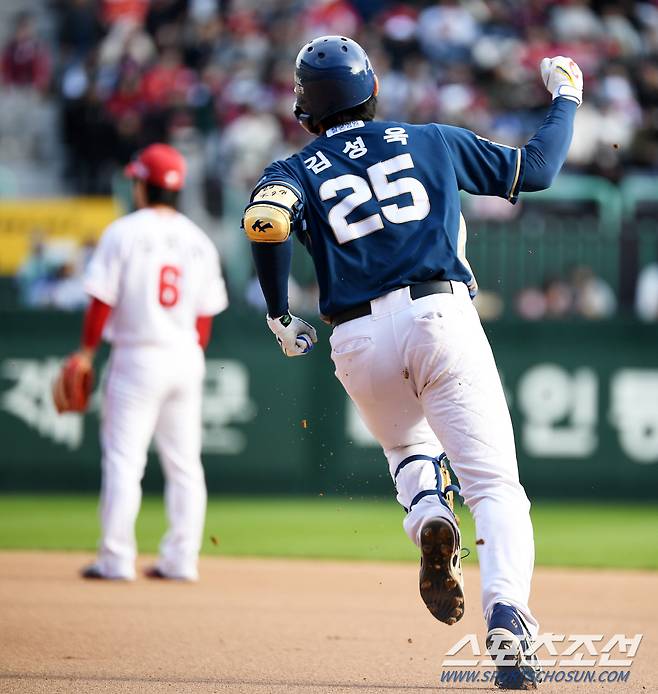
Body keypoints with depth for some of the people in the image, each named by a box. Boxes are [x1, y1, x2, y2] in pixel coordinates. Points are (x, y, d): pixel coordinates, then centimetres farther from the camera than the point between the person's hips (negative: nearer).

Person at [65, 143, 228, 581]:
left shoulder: (124, 233, -7)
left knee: (124, 458, -2)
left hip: (137, 358, -4)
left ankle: (117, 558, -5)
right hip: (186, 358, 5)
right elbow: (206, 314, 8)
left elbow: (102, 300, -8)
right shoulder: (199, 241, 7)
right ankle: (182, 559, 9)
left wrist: (87, 352, 2)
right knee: (185, 462, 9)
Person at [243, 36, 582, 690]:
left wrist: (278, 316, 0)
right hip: (443, 318, -1)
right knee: (495, 485, -4)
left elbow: (264, 221, -12)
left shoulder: (299, 170, 11)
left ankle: (428, 515, -3)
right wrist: (565, 97, 35)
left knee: (406, 447, 31)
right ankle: (507, 620, -27)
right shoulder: (432, 141, 14)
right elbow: (536, 169, 19)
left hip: (359, 341, 1)